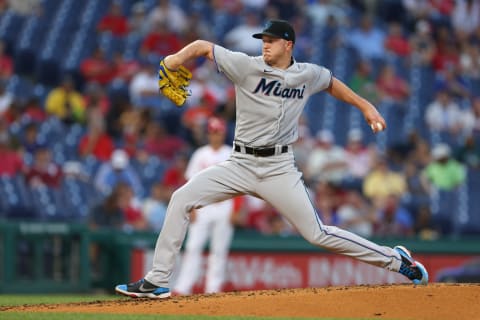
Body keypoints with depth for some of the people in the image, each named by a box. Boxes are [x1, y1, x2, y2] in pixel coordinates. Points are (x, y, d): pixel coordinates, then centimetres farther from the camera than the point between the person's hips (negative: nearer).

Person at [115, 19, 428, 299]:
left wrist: (366, 106, 19)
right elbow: (203, 46, -7)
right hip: (240, 165, 1)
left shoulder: (308, 74, 1)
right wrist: (176, 59, -26)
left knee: (317, 234, -5)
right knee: (182, 199, -14)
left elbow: (331, 83, 23)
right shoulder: (248, 66, -6)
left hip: (279, 169, -1)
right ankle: (157, 282, -10)